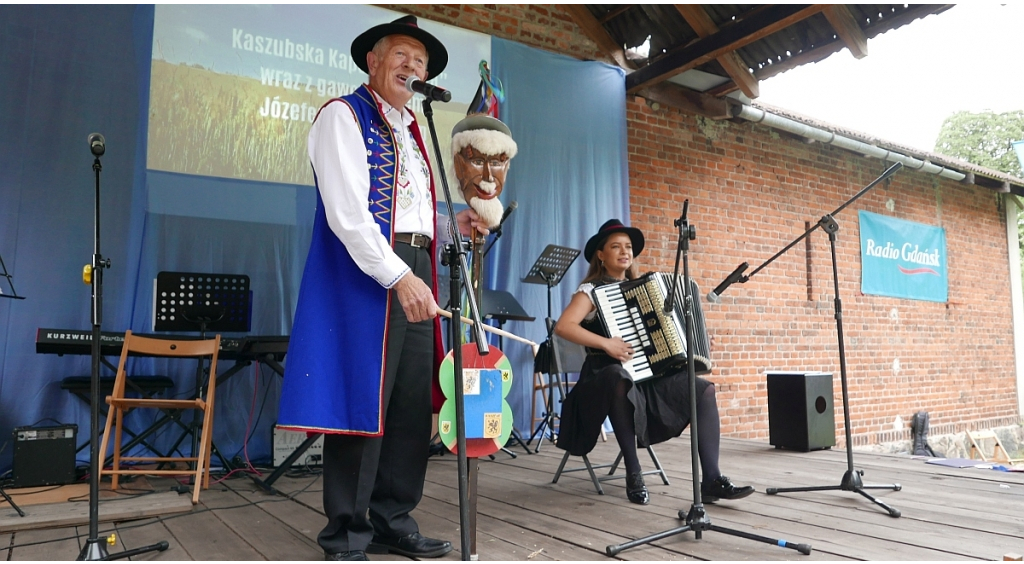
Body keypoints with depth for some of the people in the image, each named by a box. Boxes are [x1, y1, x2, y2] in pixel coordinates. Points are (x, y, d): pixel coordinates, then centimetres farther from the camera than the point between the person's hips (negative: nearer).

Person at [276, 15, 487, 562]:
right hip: (365, 273, -8)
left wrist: (454, 224, 8)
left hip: (415, 275, 8)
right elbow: (347, 212, -13)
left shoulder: (411, 132, 24)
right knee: (363, 404, -5)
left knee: (413, 406, 7)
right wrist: (399, 277, -20)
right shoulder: (343, 115, 0)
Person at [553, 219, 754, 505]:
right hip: (608, 377, -6)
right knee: (620, 377, -40)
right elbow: (563, 326, -18)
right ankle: (634, 475, -26)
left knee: (704, 389, -12)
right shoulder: (592, 290, -2)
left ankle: (712, 480, -16)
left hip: (647, 375, 6)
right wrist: (605, 343, -26)